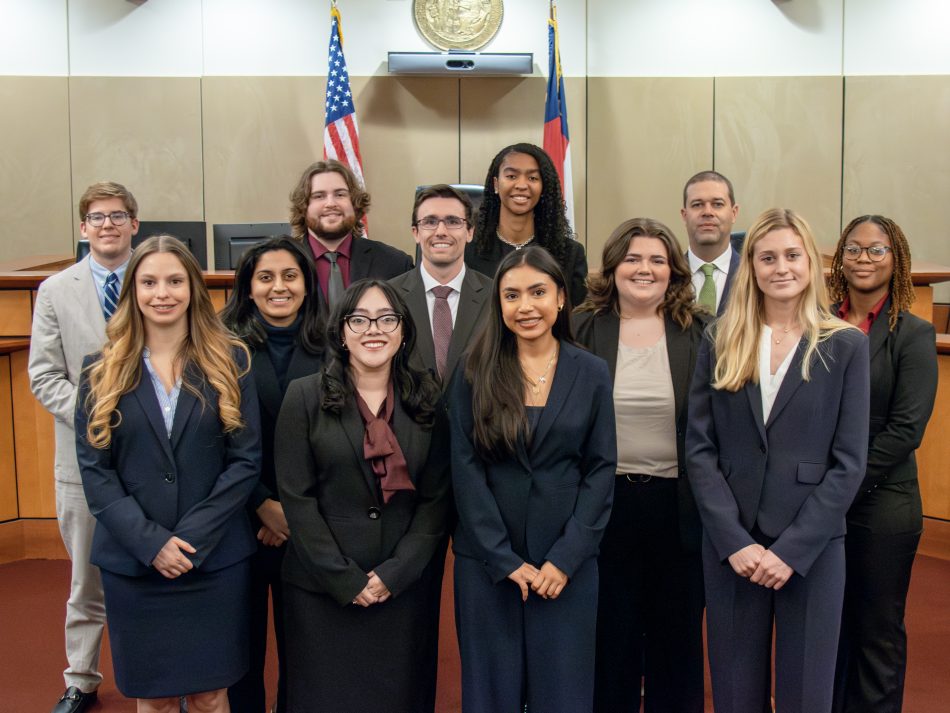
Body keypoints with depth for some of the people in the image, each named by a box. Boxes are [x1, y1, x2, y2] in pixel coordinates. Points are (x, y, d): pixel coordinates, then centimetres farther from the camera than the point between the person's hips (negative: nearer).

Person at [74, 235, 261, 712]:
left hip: (216, 560, 0)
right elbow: (93, 468, -2)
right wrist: (150, 541, -13)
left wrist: (192, 538, -12)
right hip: (132, 564, 1)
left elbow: (245, 460, -3)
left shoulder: (229, 361, 1)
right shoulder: (102, 370, 3)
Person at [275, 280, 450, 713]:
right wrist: (345, 580, -10)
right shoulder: (305, 396, -2)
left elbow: (437, 498, 2)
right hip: (321, 591, -1)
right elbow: (296, 498, -6)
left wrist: (394, 573, -8)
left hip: (403, 590, 2)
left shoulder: (426, 400, 4)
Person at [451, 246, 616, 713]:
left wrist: (565, 558, -9)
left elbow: (601, 469, -1)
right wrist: (505, 560, -10)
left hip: (568, 562, 1)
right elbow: (465, 469, -5)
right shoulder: (475, 373, -1)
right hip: (486, 561, 0)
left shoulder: (592, 373, 2)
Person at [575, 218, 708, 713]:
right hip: (604, 502, 0)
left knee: (676, 630, 14)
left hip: (678, 506, 0)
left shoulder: (700, 334, 0)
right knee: (610, 632, 12)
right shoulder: (582, 330, -1)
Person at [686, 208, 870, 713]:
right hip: (730, 546, 2)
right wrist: (735, 541, -10)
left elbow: (849, 463, -4)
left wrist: (792, 549, -11)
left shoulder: (846, 346, 0)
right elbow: (699, 449, -1)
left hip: (813, 547, -1)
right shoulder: (720, 343, 4)